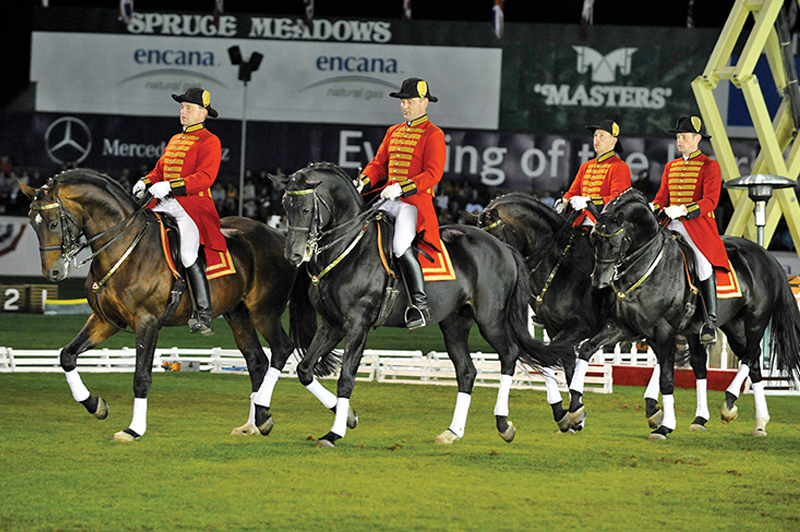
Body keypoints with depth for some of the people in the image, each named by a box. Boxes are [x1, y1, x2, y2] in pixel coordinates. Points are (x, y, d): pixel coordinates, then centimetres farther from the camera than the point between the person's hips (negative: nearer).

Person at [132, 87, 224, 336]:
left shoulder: (209, 142, -3)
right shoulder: (175, 140, 23)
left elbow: (204, 177, -15)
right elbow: (160, 170, 28)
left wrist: (170, 186, -24)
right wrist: (145, 183, 6)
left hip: (193, 207, -8)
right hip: (165, 205, 8)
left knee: (188, 253, -26)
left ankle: (204, 315, -26)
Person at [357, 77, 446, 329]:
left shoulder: (433, 135, -3)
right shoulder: (393, 132, 20)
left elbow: (432, 174, -13)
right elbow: (378, 164, 20)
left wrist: (402, 188, -24)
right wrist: (363, 182, -1)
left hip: (416, 202, -8)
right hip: (388, 200, 8)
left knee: (401, 246, -28)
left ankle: (420, 305, -22)